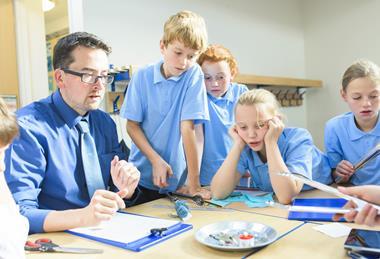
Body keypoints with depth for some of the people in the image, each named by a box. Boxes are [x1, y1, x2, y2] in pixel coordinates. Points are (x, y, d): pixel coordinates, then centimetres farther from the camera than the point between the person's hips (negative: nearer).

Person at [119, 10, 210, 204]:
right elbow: (132, 125, -2)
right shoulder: (142, 76, -5)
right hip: (142, 176, 2)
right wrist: (156, 160, -15)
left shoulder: (194, 75, -9)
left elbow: (188, 128, -15)